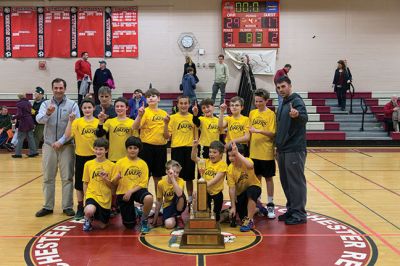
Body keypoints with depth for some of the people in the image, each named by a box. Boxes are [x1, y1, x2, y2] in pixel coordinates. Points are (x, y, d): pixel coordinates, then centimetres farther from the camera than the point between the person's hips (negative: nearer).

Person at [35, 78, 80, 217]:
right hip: (49, 145, 2)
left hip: (66, 146, -2)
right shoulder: (46, 104, 7)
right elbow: (39, 119, -11)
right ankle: (48, 206, 18)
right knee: (48, 177, 8)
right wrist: (47, 114, -33)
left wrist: (61, 141, -14)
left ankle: (67, 206, 11)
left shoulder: (72, 105, 0)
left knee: (67, 177, 2)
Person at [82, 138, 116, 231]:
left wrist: (105, 178, -18)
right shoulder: (88, 164, 3)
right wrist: (87, 197, -3)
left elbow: (113, 185, 1)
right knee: (89, 211, -35)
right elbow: (85, 183, 8)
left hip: (105, 198, 1)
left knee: (102, 226, 7)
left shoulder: (111, 165, -1)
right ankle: (88, 220, 2)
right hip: (92, 195, -1)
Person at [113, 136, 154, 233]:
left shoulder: (143, 164, 1)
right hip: (123, 192, 0)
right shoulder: (120, 162, 0)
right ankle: (133, 212, 36)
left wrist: (131, 191, -17)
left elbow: (143, 183, -4)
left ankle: (144, 220, -8)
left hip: (137, 190, 0)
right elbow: (114, 183, 0)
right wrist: (117, 178, -23)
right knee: (129, 225, -1)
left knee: (149, 198, -36)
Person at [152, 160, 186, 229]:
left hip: (179, 205, 0)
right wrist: (155, 219, 1)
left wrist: (173, 178, -37)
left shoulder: (180, 181, -16)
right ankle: (174, 218, 9)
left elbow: (179, 194, -38)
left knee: (180, 194, -34)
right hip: (168, 206, 1)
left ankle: (178, 217, -10)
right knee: (169, 224, -29)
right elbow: (159, 201, 0)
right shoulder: (161, 183, -10)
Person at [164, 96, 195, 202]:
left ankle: (190, 197, 25)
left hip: (190, 149, 2)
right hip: (177, 149, -2)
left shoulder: (193, 117, 6)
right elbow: (167, 136, -2)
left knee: (189, 176, 11)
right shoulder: (173, 118, 1)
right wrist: (166, 123, -13)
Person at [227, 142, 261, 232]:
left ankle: (249, 221, -24)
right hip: (240, 193, 4)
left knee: (250, 191, -39)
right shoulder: (230, 169, -17)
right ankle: (256, 209, 27)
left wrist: (237, 153, -55)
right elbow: (232, 189, -17)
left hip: (254, 187, -3)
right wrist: (233, 207, -20)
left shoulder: (247, 161, -24)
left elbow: (250, 166, -52)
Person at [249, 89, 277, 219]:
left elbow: (273, 133, -13)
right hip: (254, 152, 4)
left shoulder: (271, 114, -7)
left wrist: (259, 131, -24)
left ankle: (270, 205, 13)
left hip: (266, 153, -4)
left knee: (268, 178, 5)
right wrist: (248, 145, 7)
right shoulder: (252, 113, 8)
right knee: (257, 177, 13)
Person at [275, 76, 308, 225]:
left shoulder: (297, 101, -9)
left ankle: (299, 214, 2)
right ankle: (291, 210, 23)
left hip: (295, 150, -9)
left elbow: (305, 117, -28)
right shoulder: (283, 104, 17)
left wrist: (297, 115, -49)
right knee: (286, 182, 13)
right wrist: (278, 145, 19)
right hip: (283, 150, 9)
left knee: (297, 182, -4)